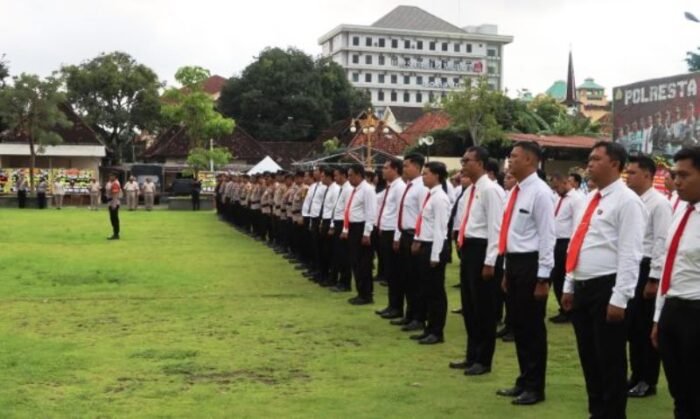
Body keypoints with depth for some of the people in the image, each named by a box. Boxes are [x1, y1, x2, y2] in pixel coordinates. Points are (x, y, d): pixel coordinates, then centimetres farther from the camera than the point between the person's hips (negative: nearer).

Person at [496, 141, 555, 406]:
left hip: (530, 264, -9)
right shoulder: (516, 191, 12)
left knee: (533, 327, 1)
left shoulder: (540, 192, -13)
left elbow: (547, 237, -15)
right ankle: (524, 381, 27)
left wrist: (543, 278, -17)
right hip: (514, 262, 9)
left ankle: (535, 387, 12)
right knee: (518, 326, 15)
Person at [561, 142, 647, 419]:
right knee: (589, 358, 16)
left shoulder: (626, 201, -11)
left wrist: (619, 299, -20)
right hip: (582, 288, 8)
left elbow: (629, 254, -16)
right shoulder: (590, 198, 16)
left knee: (610, 361, 1)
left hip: (606, 289, -8)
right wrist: (569, 286, 16)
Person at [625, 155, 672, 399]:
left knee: (646, 326, 2)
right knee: (631, 325, 13)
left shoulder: (659, 203, -12)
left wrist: (654, 278, -17)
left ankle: (648, 381, 14)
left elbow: (662, 242, -15)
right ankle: (636, 376, 26)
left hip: (646, 269, -7)